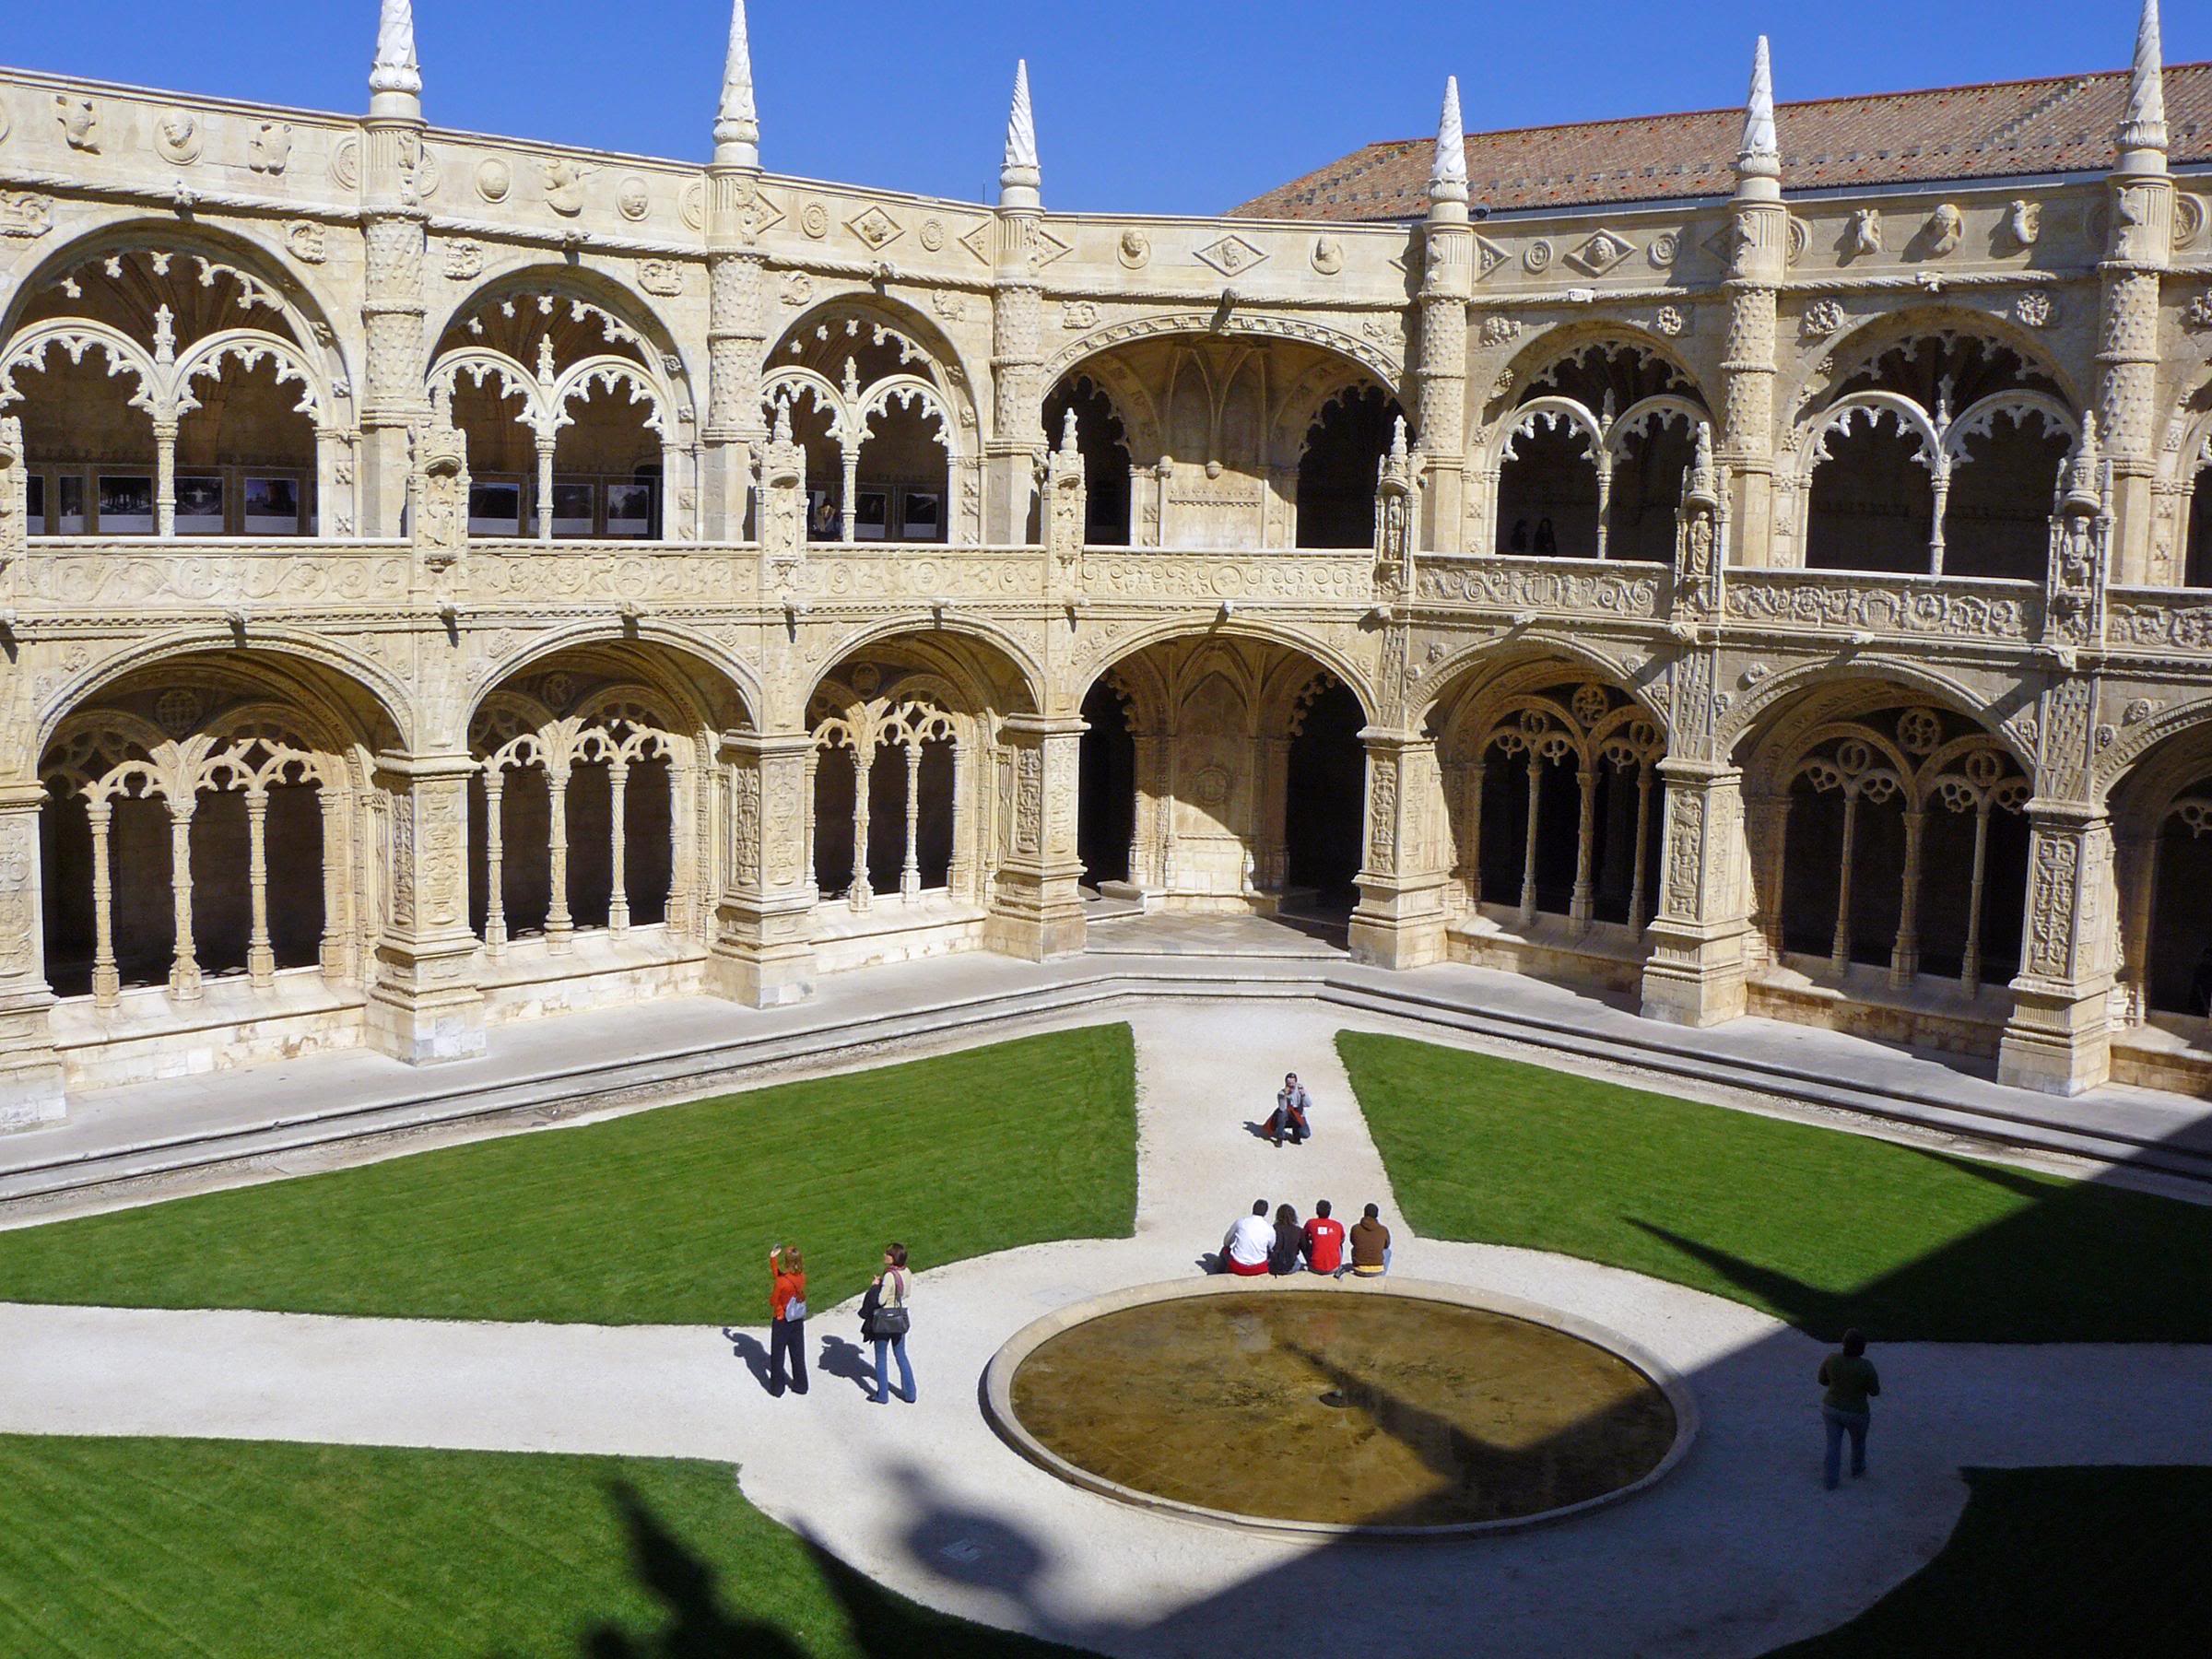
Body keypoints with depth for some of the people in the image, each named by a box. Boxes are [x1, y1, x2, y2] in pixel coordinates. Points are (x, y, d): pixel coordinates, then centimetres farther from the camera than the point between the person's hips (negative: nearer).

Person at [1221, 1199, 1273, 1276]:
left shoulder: (1240, 1221, -7)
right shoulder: (1269, 1229, -7)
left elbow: (1226, 1242, 6)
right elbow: (1271, 1248, 13)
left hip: (1237, 1267, 0)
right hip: (1258, 1270, 0)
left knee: (1225, 1249, 31)